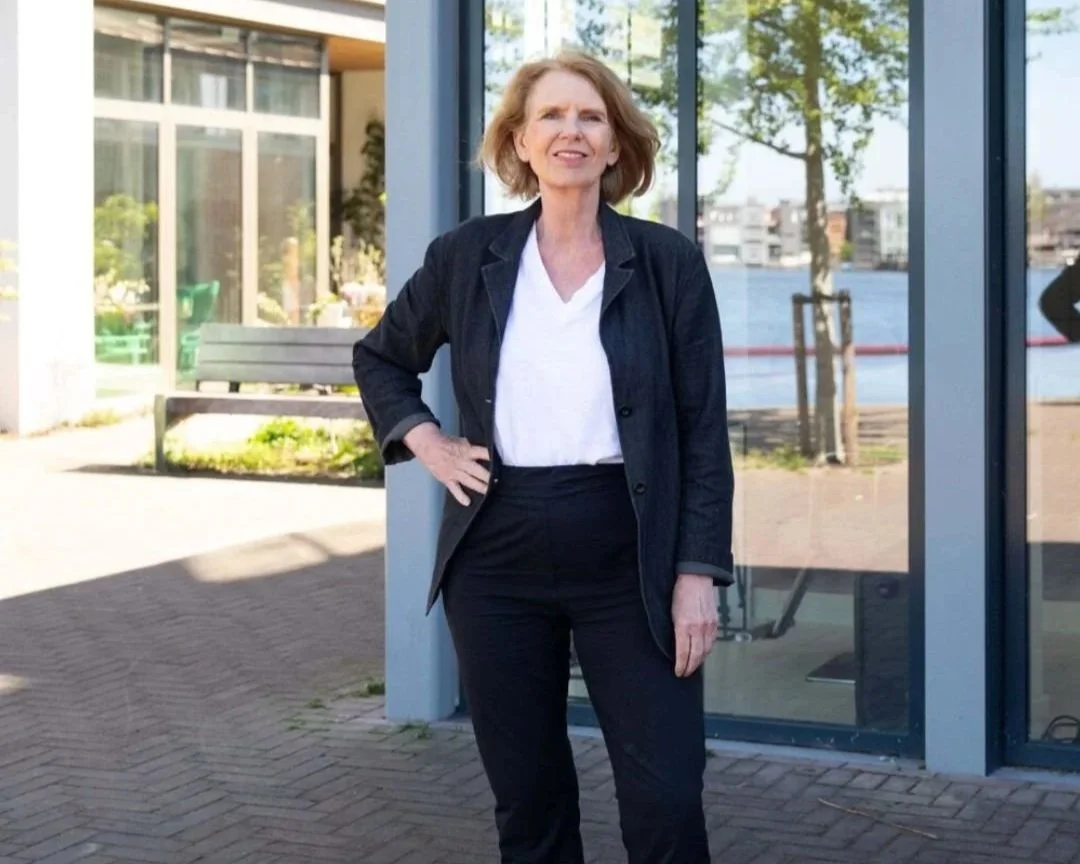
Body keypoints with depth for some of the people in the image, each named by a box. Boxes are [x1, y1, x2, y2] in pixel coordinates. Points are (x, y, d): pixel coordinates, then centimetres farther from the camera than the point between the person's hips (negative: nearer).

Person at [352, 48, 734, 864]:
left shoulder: (668, 261, -1)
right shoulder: (467, 255, 3)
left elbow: (703, 430, -2)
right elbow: (380, 358, 19)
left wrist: (699, 571, -8)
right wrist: (425, 442, 3)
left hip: (629, 558, -2)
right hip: (498, 553, 2)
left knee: (667, 798, -4)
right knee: (527, 795, 11)